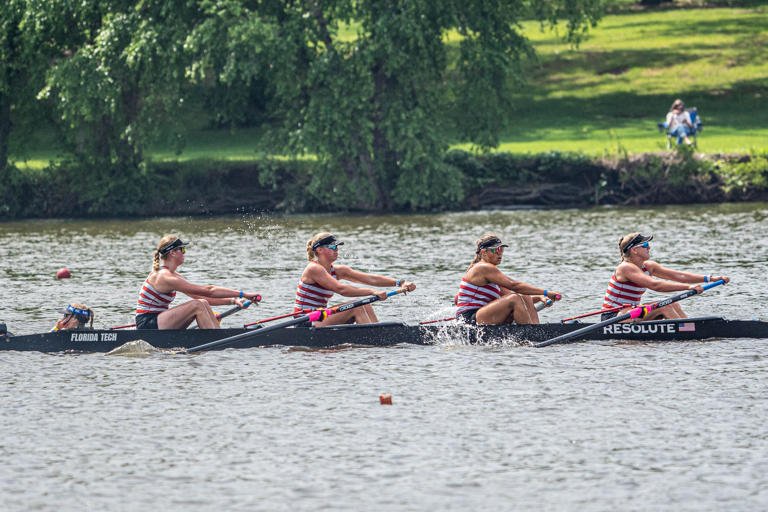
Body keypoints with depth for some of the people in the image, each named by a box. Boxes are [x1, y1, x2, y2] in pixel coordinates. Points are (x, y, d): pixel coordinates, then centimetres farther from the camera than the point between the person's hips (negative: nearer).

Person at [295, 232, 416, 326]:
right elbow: (340, 289, -27)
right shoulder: (314, 269, -15)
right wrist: (372, 292, -32)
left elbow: (370, 279, 3)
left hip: (319, 319, 9)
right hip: (306, 324, -9)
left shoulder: (336, 270, 10)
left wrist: (400, 283, -7)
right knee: (356, 307, -17)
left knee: (365, 307, -3)